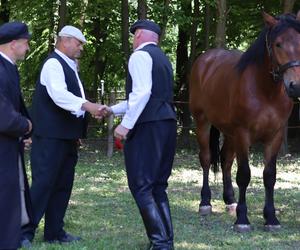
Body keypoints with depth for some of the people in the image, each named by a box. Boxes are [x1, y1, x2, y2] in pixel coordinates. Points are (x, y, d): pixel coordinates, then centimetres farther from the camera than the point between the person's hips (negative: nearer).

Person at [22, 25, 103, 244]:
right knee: (43, 184, -10)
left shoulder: (69, 66, 19)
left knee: (63, 185, 10)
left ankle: (54, 232, 16)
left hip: (66, 137, 9)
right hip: (51, 137, -9)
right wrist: (86, 105, -35)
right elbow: (59, 95, -26)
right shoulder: (53, 63, -11)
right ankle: (25, 232, -6)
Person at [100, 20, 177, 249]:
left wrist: (126, 125, -18)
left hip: (147, 127, -9)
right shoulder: (162, 59, 23)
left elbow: (142, 93, -19)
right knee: (158, 186, 14)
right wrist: (113, 110, 30)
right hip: (167, 124, 9)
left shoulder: (140, 56, -6)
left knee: (141, 186, -7)